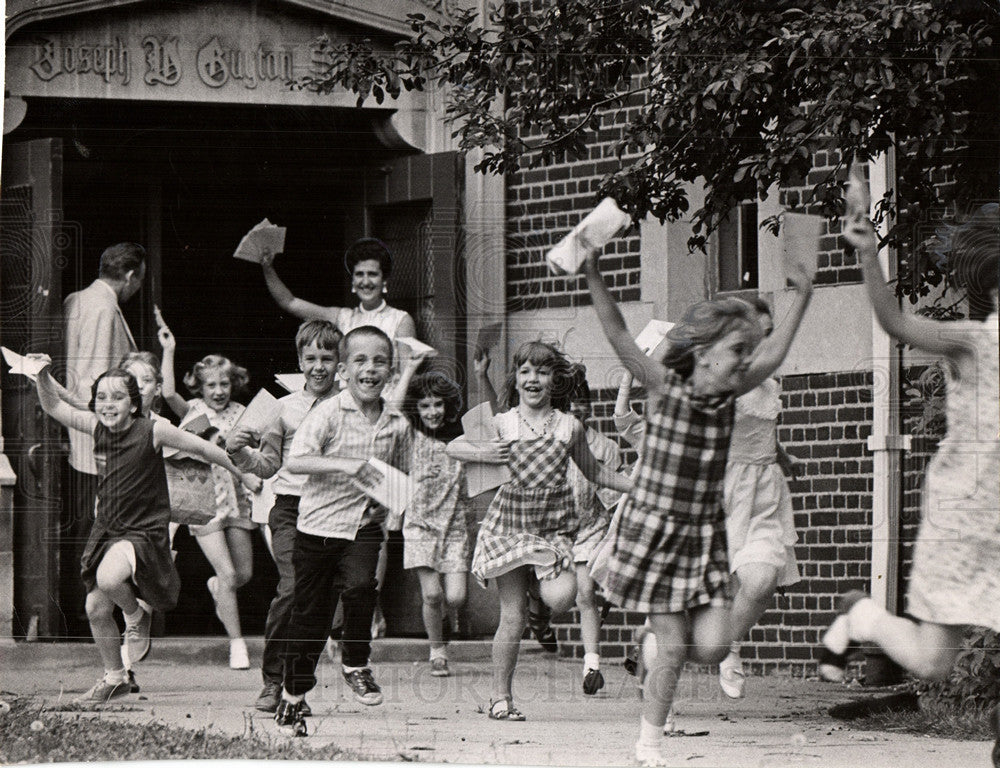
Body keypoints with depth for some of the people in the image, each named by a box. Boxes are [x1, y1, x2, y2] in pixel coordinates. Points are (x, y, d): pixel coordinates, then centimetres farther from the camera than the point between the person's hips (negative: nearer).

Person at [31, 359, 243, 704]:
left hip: (144, 531, -6)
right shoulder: (97, 428, -1)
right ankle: (115, 677, 29)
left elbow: (201, 448, -5)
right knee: (96, 608, 7)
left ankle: (137, 616, 2)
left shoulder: (152, 431, -15)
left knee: (108, 578, -32)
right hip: (107, 530, 6)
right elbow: (54, 407, 8)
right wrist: (43, 376, -10)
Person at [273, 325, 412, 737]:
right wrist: (345, 464, -34)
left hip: (364, 526, 2)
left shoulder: (396, 425, 3)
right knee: (310, 615, 6)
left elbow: (401, 477, 18)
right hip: (318, 525, -2)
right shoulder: (329, 413, -10)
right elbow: (296, 461, -22)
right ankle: (292, 699, 25)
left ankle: (356, 663, -1)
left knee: (360, 586, -27)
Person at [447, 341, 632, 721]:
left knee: (560, 599, -23)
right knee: (512, 615, -3)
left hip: (553, 525, 1)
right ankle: (500, 697, 8)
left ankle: (541, 583, 14)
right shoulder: (501, 424, 2)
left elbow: (592, 471, 20)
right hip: (509, 522, -1)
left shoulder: (569, 427, 6)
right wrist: (481, 453, -14)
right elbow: (453, 447, 5)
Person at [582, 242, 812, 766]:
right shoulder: (664, 387, -11)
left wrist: (802, 299, 14)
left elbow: (774, 355, 12)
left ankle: (662, 644, 25)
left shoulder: (728, 395, 1)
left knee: (712, 646, -8)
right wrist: (593, 278, -27)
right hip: (652, 527, -4)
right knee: (673, 646, -5)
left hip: (704, 534, 4)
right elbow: (619, 337, -18)